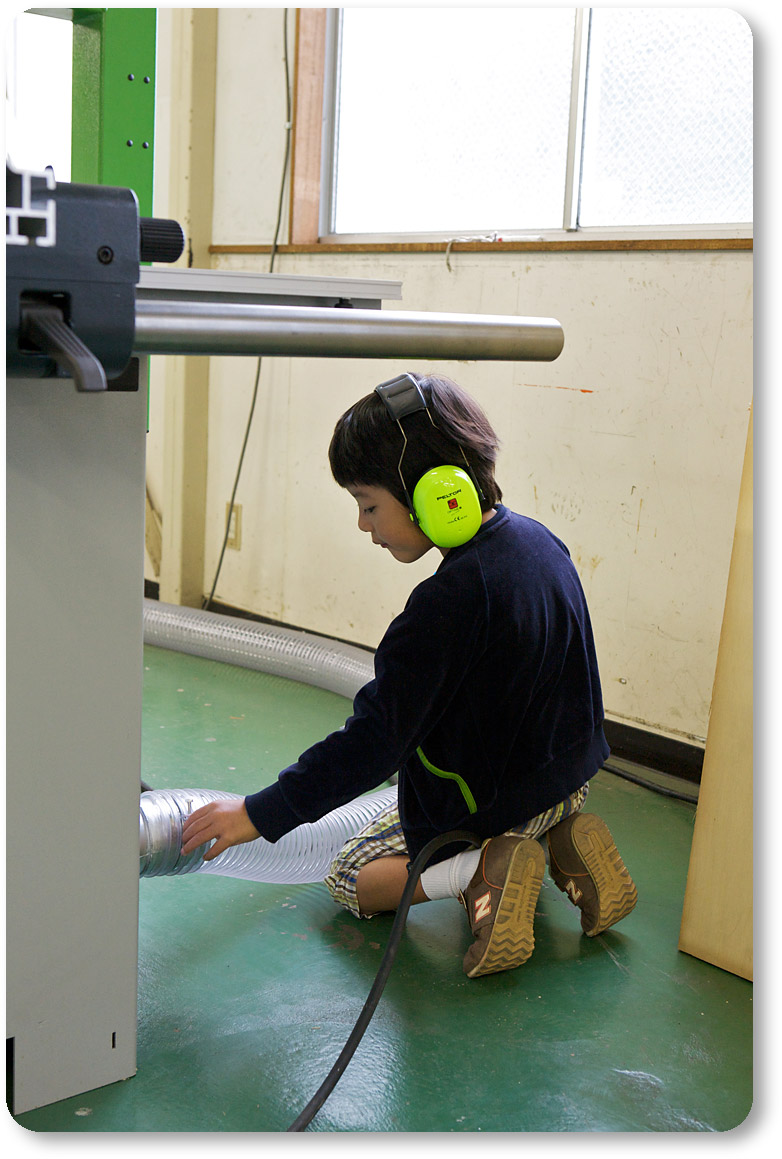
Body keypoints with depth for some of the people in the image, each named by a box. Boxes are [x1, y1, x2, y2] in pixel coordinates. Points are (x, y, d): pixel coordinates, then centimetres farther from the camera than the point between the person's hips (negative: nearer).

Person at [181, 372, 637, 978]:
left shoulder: (447, 604, -31)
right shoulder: (539, 539, -5)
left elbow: (374, 741, -29)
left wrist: (262, 813, -24)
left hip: (492, 802, -8)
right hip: (571, 776, 8)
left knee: (349, 878, 10)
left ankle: (481, 869, -12)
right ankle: (565, 839, 10)